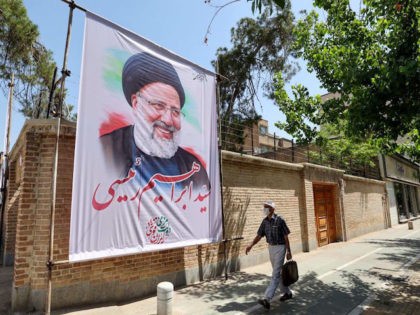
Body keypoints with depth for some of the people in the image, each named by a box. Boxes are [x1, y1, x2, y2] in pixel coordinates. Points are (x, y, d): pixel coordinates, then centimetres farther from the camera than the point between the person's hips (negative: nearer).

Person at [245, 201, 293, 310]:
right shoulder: (265, 221, 2)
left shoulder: (279, 220, -15)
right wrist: (250, 245, -10)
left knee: (275, 274, -9)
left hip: (280, 248, -7)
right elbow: (259, 236, 3)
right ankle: (287, 293, 36)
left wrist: (289, 251, -9)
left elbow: (286, 237, -10)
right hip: (271, 248, 7)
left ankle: (267, 299, -15)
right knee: (278, 273, 17)